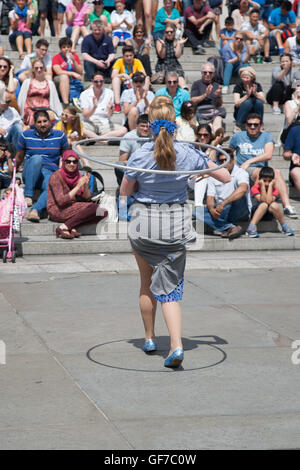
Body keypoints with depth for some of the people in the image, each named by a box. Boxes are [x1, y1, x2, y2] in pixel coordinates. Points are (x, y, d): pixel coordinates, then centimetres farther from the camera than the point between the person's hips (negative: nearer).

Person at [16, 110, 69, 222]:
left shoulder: (60, 136, 7)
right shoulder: (26, 135, 6)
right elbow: (19, 157, 15)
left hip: (50, 174, 0)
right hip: (31, 174, 0)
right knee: (36, 158, -36)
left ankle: (36, 210, -61)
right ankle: (28, 195, -37)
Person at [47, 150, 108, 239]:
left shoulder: (77, 176, 9)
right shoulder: (56, 176, -10)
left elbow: (86, 199, 8)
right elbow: (61, 201, -18)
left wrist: (86, 185, -12)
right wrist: (78, 187, -20)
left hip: (74, 209, 7)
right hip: (58, 211, -7)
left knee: (103, 213, -14)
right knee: (93, 207, -26)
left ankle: (73, 228, -25)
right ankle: (63, 227, -29)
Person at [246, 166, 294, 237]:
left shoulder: (274, 189, -5)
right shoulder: (255, 188, -10)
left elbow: (269, 201, -25)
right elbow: (263, 200, -24)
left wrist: (270, 186, -21)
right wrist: (262, 186, -25)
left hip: (269, 213, 2)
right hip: (256, 212, -2)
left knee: (274, 205, -31)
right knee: (264, 205, -34)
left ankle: (285, 227, -18)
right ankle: (251, 228, -38)